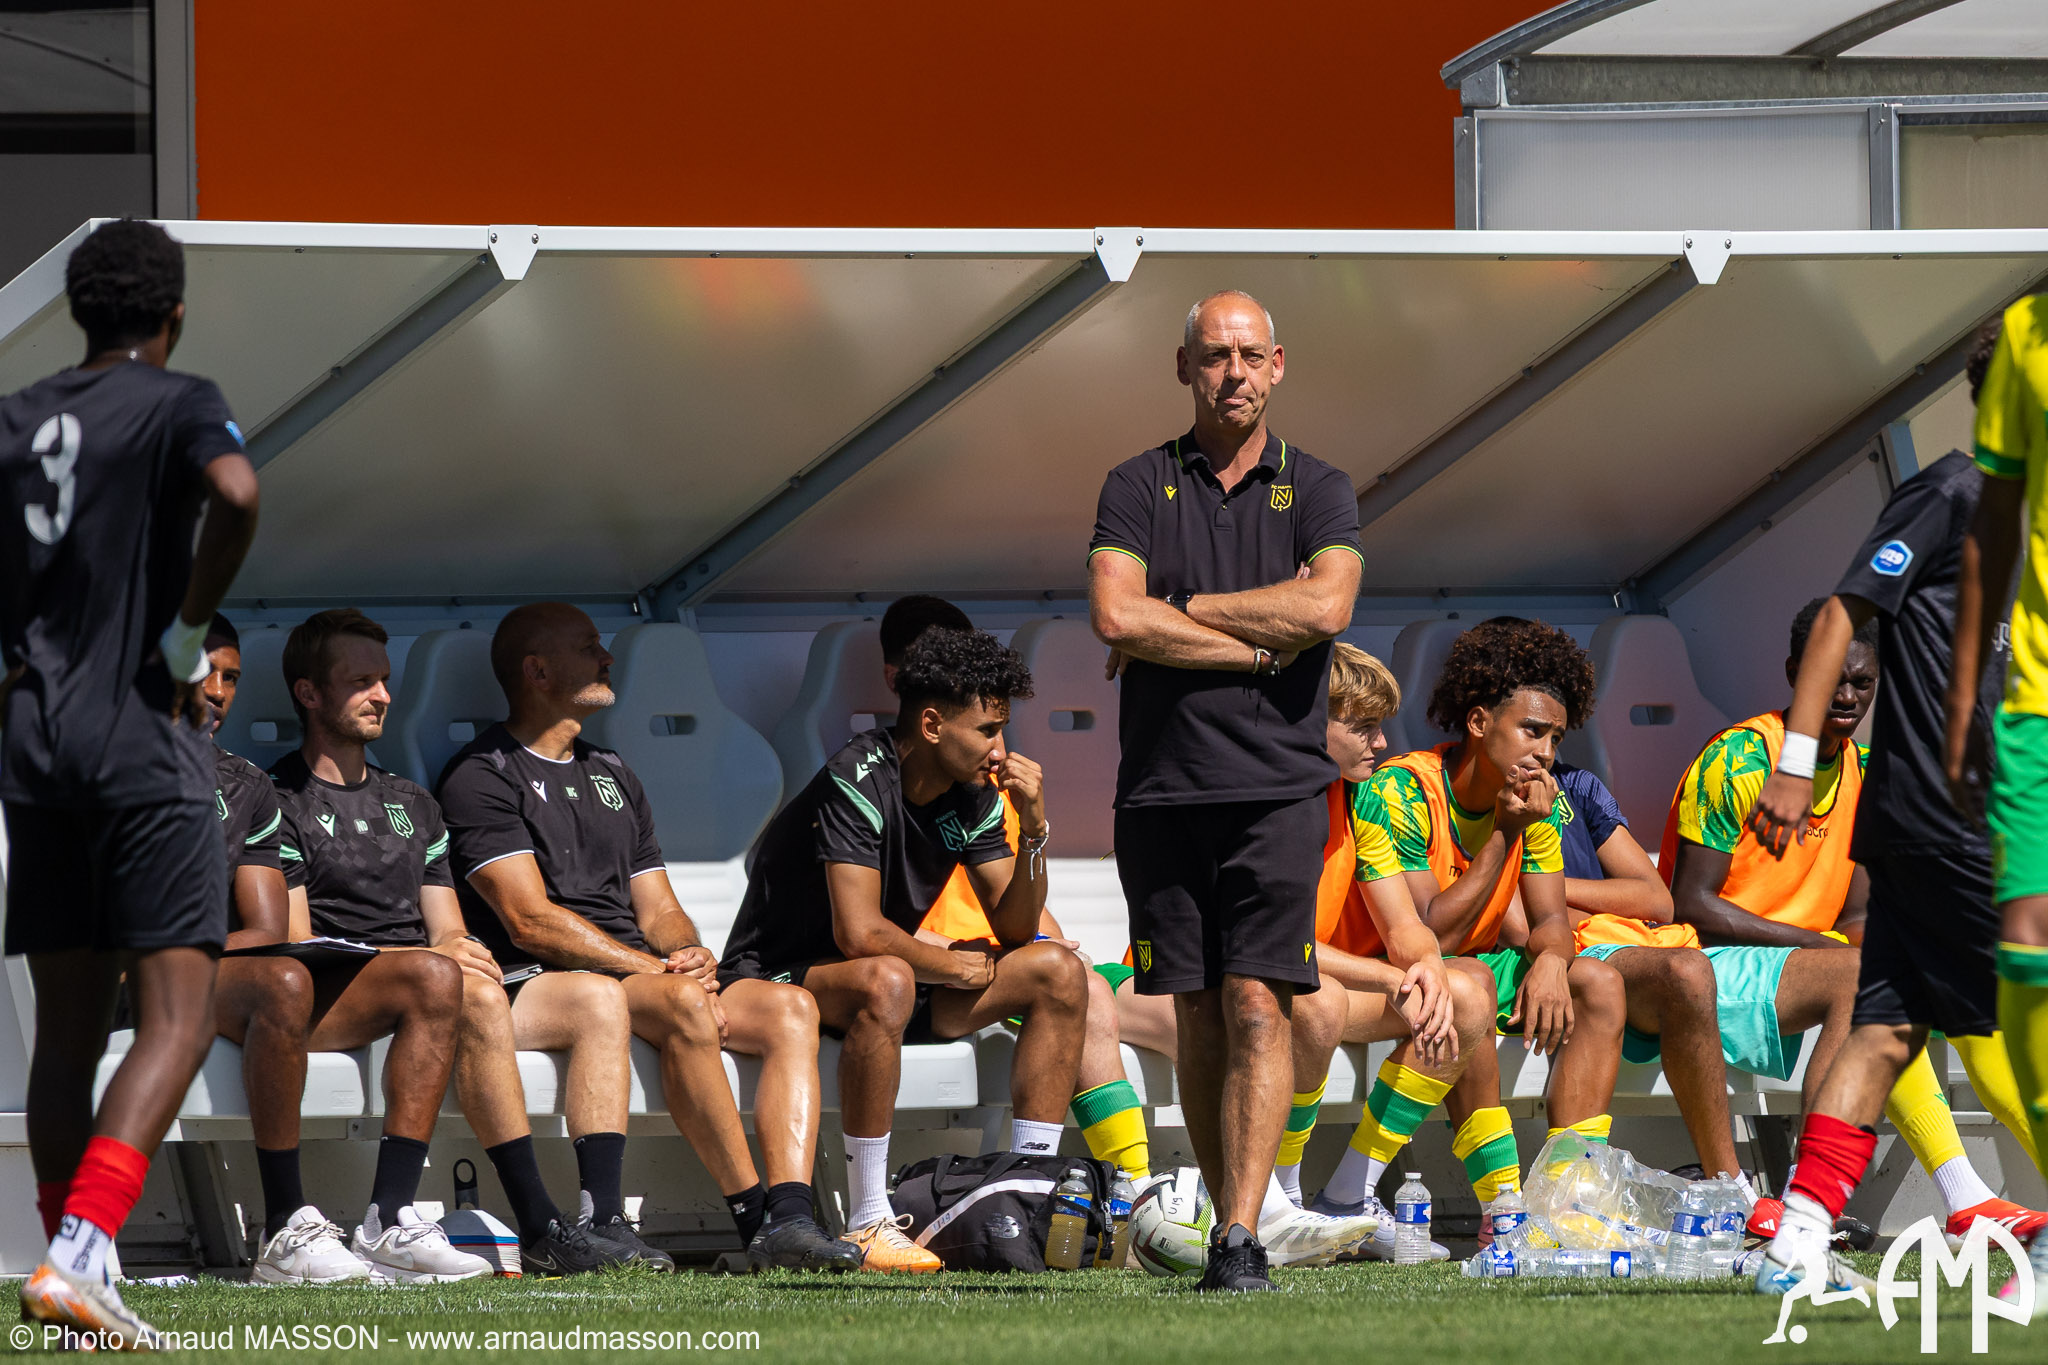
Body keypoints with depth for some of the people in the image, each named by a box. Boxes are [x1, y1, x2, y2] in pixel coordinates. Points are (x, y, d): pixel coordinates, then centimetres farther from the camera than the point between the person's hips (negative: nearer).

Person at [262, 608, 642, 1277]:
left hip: (429, 992, 7)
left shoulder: (412, 804, 27)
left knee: (598, 996, -11)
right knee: (442, 980, -37)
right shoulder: (280, 802, 3)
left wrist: (459, 947, -7)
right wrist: (436, 955, -18)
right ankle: (540, 1230, -43)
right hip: (332, 1005, -7)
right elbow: (294, 944, -8)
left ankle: (604, 1218, -28)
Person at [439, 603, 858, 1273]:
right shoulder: (483, 776, 0)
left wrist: (688, 952, -4)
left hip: (641, 968, 8)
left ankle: (790, 1219, -33)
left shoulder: (613, 777, 27)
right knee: (684, 1006, -36)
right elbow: (531, 921, -11)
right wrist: (658, 968, -14)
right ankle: (755, 1217, -34)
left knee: (789, 1007, -17)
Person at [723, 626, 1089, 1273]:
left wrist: (1033, 828, -13)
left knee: (1059, 973, -5)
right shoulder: (857, 782, -23)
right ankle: (869, 1224, -37)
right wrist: (954, 967, -14)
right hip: (776, 977, -8)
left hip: (889, 979, 8)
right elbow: (860, 933, -29)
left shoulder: (974, 798, 2)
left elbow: (1015, 928, 2)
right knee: (887, 980, -41)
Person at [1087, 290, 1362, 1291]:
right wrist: (1258, 645, -8)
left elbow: (1325, 605, -11)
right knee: (1199, 1020, 4)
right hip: (1162, 786, 2)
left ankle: (1241, 1240, -16)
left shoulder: (1316, 490, 8)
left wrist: (1179, 609, -7)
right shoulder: (1138, 487, 8)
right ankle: (1230, 1227, 10)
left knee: (1257, 1007, -11)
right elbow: (1114, 616, -8)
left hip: (1277, 786, -2)